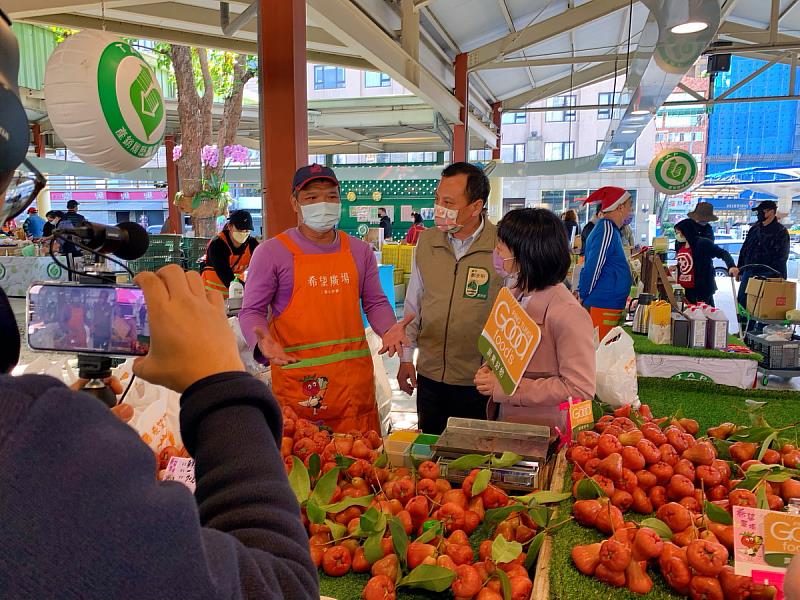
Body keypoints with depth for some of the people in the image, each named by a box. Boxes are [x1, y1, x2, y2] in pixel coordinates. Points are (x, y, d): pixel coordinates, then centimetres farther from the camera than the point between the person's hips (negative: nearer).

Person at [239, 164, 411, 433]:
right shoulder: (271, 252, -4)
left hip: (354, 377, 4)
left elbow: (374, 302, 15)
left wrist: (389, 329, -5)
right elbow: (252, 311, -1)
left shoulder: (359, 251, 8)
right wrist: (261, 340, -22)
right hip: (295, 377, -3)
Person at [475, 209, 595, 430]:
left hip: (543, 436, -7)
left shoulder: (568, 314, -23)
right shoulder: (513, 294, 1)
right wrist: (489, 371, -6)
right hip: (503, 420, 7)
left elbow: (580, 389, -24)